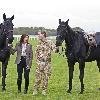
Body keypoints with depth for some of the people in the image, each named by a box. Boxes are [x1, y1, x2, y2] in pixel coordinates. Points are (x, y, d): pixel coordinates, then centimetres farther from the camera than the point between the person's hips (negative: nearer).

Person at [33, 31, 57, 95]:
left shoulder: (49, 43, -3)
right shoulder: (39, 43, 9)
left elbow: (55, 49, -8)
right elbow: (36, 53, 13)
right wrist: (38, 61, 3)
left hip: (47, 63, -2)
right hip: (39, 63, 2)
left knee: (46, 77, 3)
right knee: (38, 77, 0)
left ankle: (44, 90, 15)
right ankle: (35, 90, 9)